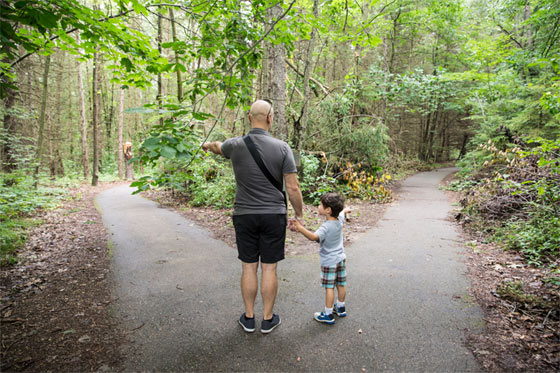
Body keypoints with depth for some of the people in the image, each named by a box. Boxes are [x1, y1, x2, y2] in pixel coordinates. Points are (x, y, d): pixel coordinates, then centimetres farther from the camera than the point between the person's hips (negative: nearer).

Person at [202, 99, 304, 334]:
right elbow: (293, 188, -10)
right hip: (274, 215, -1)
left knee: (249, 268, 12)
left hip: (245, 216, 1)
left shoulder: (236, 145, -4)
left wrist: (207, 145, 46)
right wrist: (299, 214, 5)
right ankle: (268, 319, 23)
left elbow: (218, 147, 22)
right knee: (269, 268, 9)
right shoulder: (282, 148, -9)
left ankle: (249, 318, 25)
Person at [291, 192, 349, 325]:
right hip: (340, 258, 8)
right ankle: (341, 307, 36)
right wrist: (346, 209, 44)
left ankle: (328, 315, 8)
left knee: (329, 287, 0)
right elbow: (342, 212, 21)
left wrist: (301, 229, -58)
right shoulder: (339, 220, -3)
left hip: (329, 261, -8)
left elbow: (314, 237, -44)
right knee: (341, 285, 19)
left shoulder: (326, 227, -27)